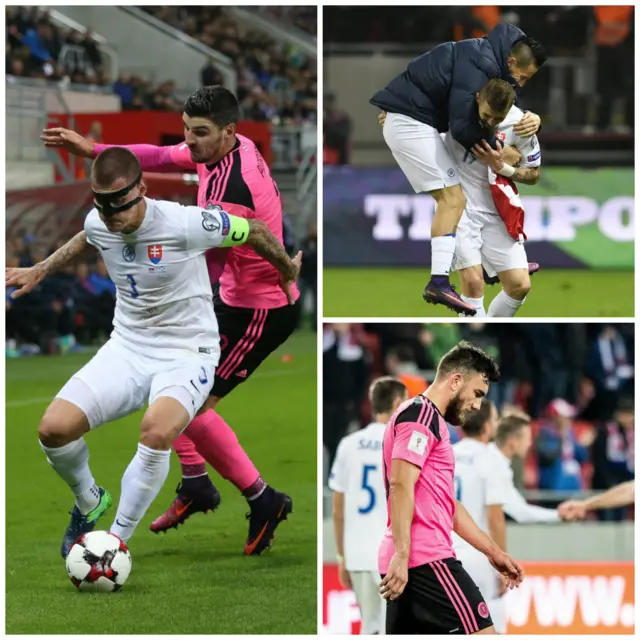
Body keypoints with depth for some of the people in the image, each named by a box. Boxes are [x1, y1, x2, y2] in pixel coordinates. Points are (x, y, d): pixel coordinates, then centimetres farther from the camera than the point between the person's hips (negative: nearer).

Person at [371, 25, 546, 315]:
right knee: (452, 199, -13)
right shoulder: (479, 66, -20)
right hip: (411, 124, -10)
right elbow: (462, 126, -22)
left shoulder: (485, 56, 12)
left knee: (449, 198, 13)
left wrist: (532, 119, -4)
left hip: (406, 122, 10)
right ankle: (439, 283, -21)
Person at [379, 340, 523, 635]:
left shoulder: (430, 421, 25)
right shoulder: (421, 414, -6)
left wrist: (494, 552, 30)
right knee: (482, 633, -10)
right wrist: (401, 555, -25)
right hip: (426, 559, -10)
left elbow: (448, 505, 30)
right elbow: (401, 487, -18)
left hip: (406, 565, 10)